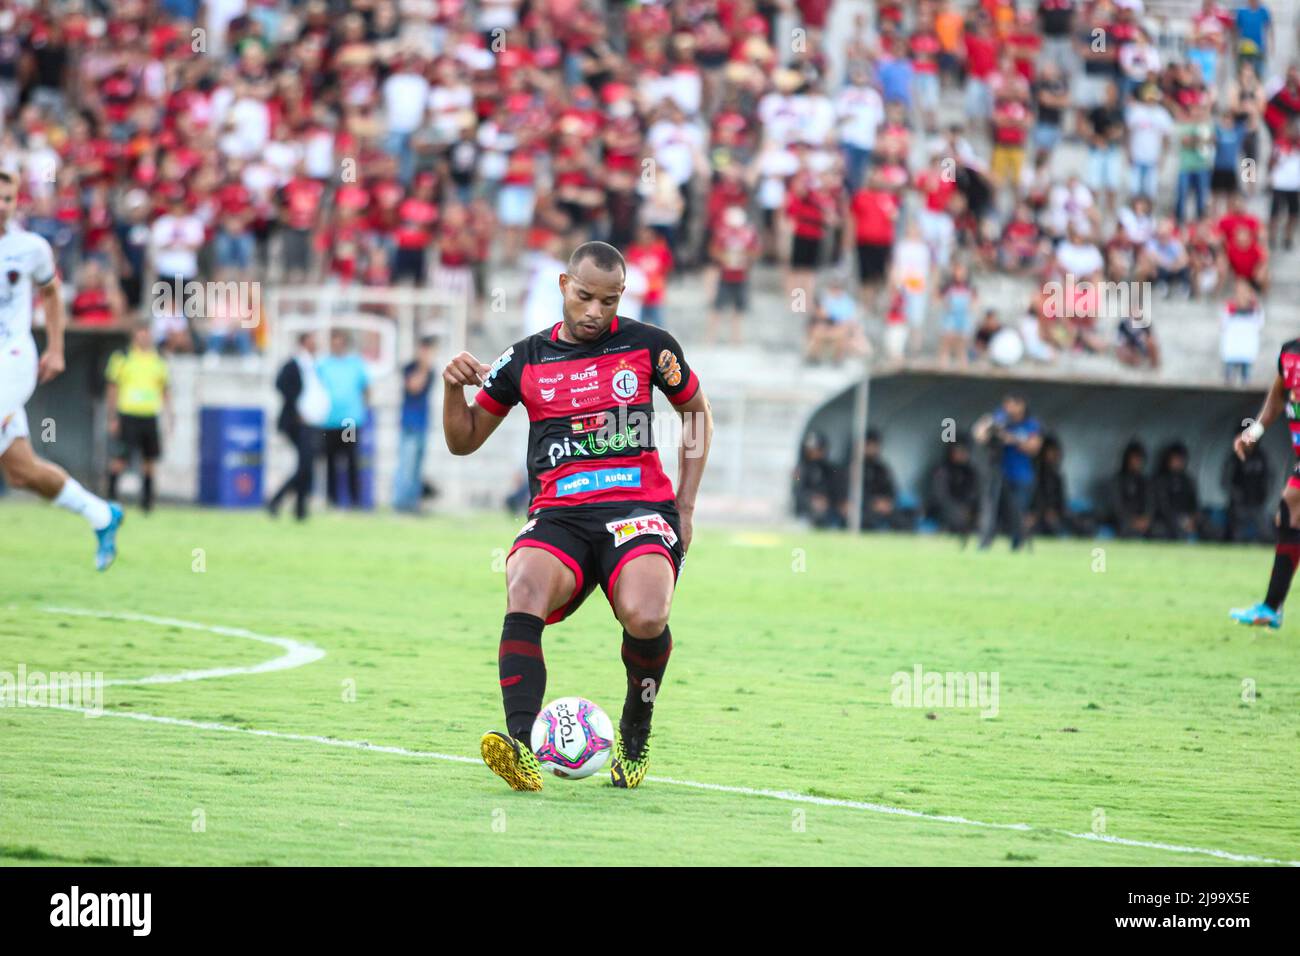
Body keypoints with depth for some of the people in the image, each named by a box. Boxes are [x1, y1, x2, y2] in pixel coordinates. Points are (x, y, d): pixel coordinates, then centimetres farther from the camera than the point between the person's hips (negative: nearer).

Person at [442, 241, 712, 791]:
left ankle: (635, 737, -1)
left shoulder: (648, 346, 9)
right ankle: (521, 749, -44)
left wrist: (685, 508, 15)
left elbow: (697, 411, 24)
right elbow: (464, 441, 19)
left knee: (645, 616, -31)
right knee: (524, 593, -33)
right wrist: (454, 388, -2)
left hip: (638, 505, -1)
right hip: (558, 513, 1)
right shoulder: (525, 359, 12)